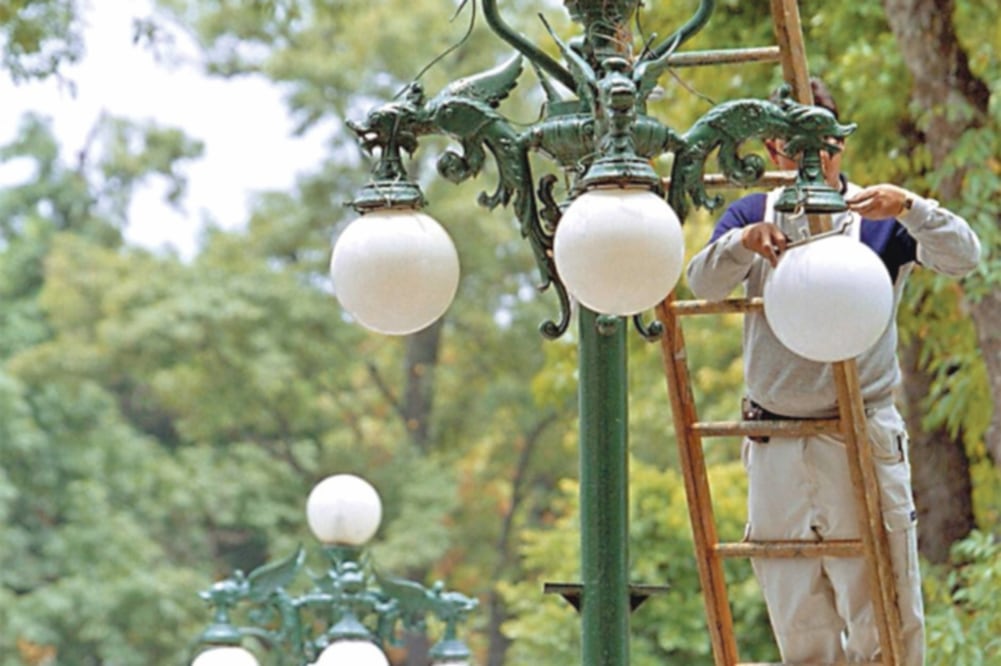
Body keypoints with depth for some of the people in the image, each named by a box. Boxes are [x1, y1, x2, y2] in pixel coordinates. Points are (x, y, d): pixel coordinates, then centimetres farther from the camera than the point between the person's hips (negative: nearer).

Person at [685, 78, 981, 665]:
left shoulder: (879, 218, 1)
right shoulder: (750, 217, 9)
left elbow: (963, 257, -13)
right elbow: (704, 283, -8)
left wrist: (909, 208, -31)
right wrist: (742, 243, -30)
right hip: (774, 447, 3)